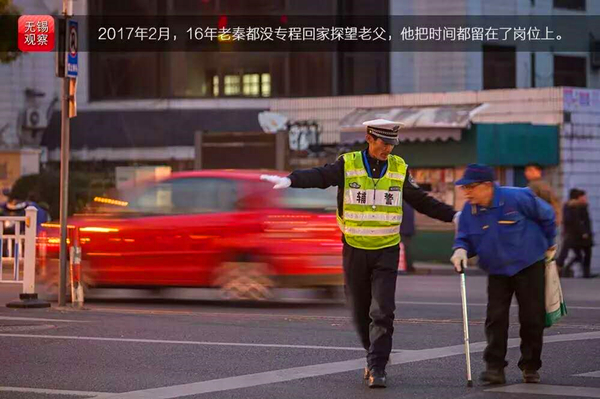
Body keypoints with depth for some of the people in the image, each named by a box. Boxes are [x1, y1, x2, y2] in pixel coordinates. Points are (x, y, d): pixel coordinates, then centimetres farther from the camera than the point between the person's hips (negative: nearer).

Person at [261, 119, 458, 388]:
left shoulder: (399, 168, 2)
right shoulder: (348, 165, -6)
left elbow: (421, 201, 12)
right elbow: (319, 176, -22)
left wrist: (453, 216, 9)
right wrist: (290, 180, -40)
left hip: (386, 251, 0)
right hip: (355, 250, 0)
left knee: (382, 312, -10)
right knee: (360, 311, 9)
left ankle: (377, 369, -9)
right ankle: (376, 354, 33)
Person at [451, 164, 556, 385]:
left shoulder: (517, 198, -18)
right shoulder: (469, 210, -6)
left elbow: (546, 215, -3)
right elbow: (465, 238, 3)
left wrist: (548, 244, 9)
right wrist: (461, 249, -21)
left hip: (529, 266, -3)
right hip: (497, 271, 3)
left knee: (532, 318, 1)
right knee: (496, 318, -8)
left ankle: (530, 366, 15)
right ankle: (494, 366, -7)